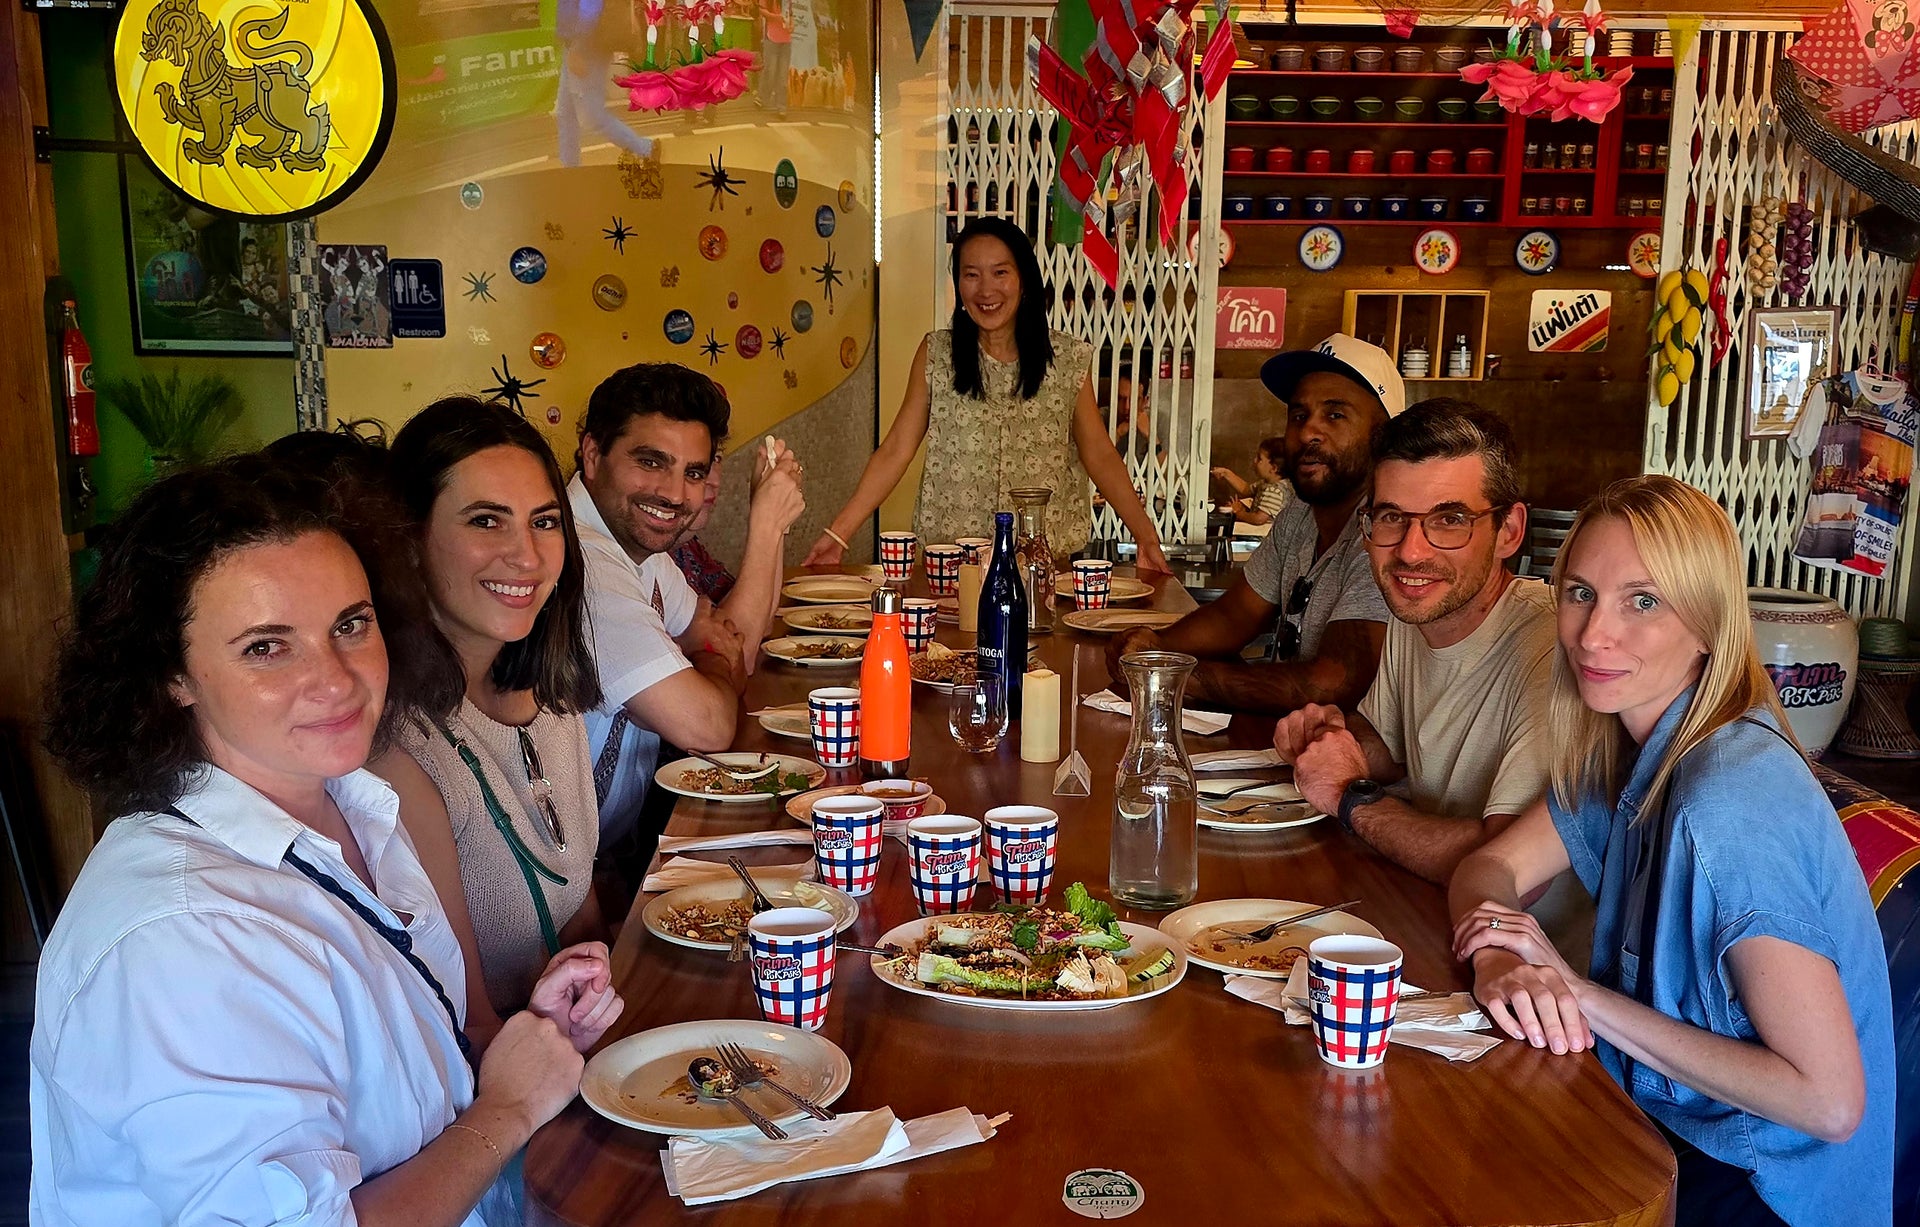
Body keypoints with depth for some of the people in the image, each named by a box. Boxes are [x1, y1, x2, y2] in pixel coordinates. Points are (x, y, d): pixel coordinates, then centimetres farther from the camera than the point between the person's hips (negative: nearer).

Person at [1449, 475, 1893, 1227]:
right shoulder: (1625, 749, -3)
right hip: (1661, 1127, 7)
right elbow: (1490, 868, 1)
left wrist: (1582, 994, -24)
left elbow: (1829, 1101, -28)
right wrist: (1496, 961, -22)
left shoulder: (1733, 805, -29)